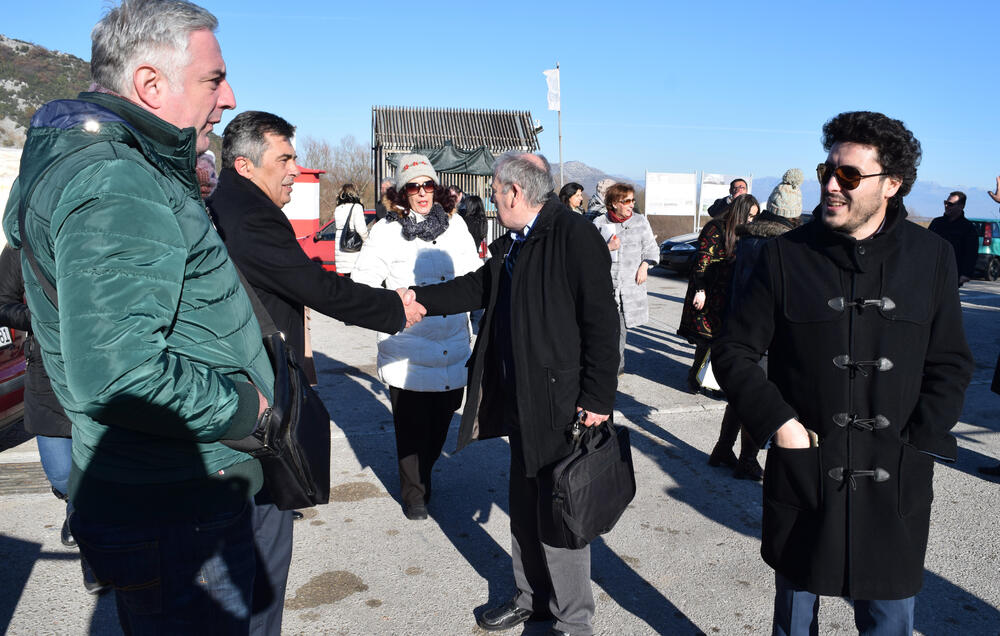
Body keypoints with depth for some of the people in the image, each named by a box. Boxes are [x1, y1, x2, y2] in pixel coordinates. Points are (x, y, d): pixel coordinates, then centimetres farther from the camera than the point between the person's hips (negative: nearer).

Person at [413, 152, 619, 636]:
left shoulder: (576, 237, -16)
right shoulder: (513, 243, 11)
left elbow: (601, 323, -18)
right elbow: (479, 287, 19)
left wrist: (598, 398, -19)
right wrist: (416, 299, 14)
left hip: (560, 402, -9)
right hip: (520, 398, 9)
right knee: (525, 506, 20)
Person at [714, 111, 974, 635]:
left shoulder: (931, 257, 1)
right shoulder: (786, 255, -4)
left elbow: (951, 364, 5)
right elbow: (733, 352, -2)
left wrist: (919, 444, -5)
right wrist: (776, 422, -13)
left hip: (895, 488, 1)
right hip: (802, 477, 0)